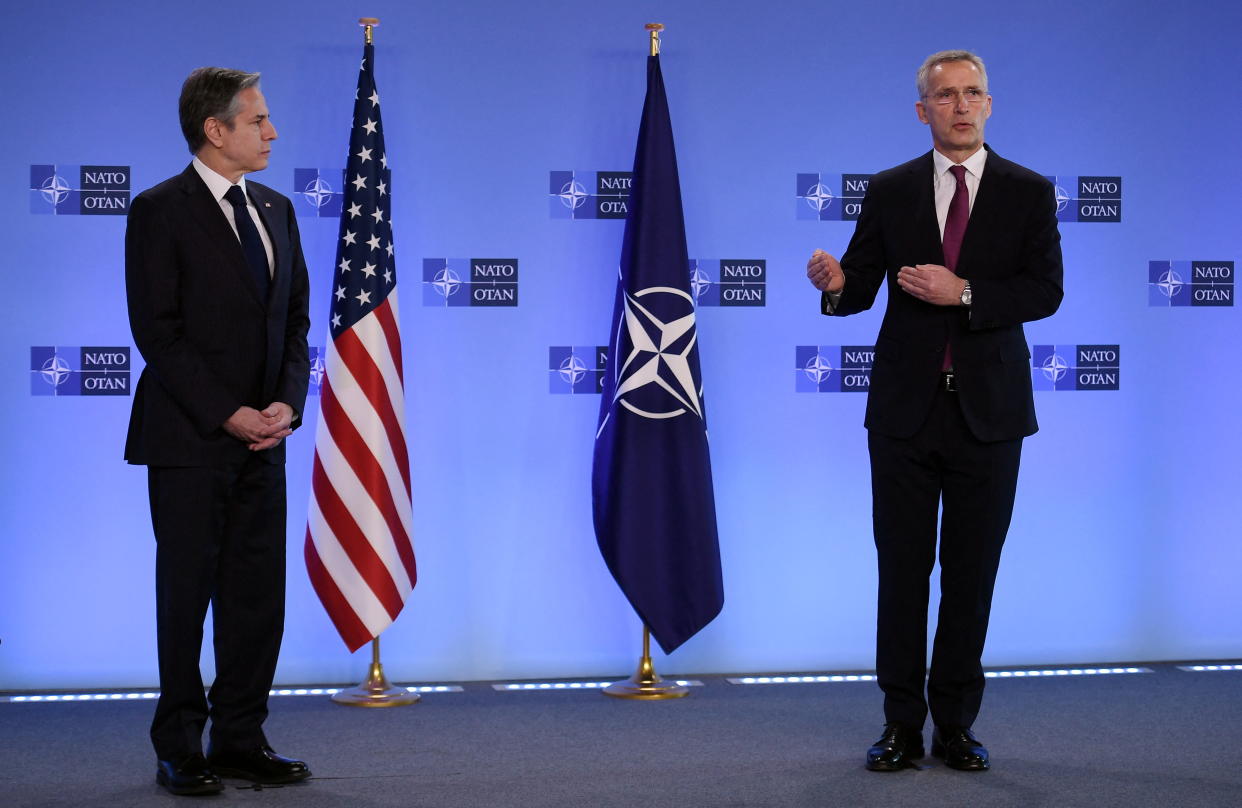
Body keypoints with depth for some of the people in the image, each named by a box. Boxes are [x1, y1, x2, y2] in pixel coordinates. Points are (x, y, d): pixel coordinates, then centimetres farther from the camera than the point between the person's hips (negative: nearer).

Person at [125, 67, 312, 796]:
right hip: (189, 440, -6)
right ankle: (180, 749, 11)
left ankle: (241, 738, 16)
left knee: (258, 594, 6)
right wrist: (227, 414, -15)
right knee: (187, 595, 2)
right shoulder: (160, 211, -7)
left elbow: (295, 318, 14)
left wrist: (287, 403, -3)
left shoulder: (276, 210, 13)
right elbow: (157, 332, -12)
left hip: (262, 437, 6)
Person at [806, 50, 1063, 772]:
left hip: (989, 409, -1)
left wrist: (965, 293, -19)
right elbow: (862, 286, 4)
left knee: (972, 573, 5)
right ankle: (903, 725, 11)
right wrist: (837, 284, -19)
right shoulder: (890, 191, 7)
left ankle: (956, 724, 14)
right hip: (906, 407, 1)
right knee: (902, 569, 3)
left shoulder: (1029, 192, 4)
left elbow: (1046, 291, -6)